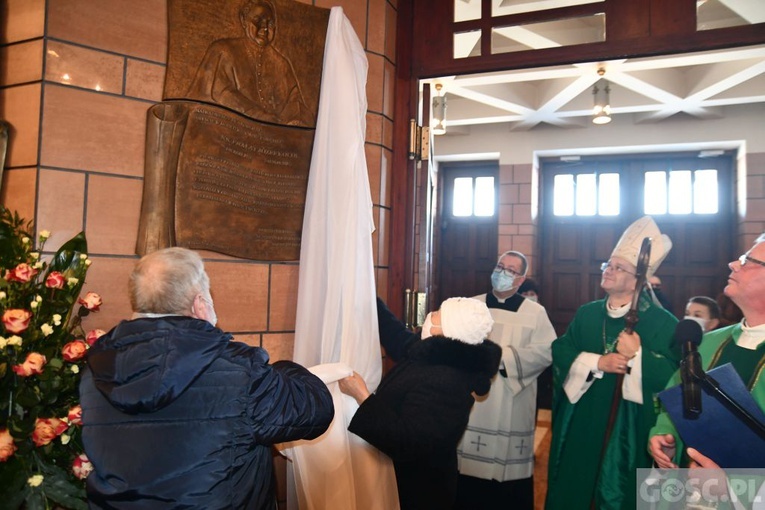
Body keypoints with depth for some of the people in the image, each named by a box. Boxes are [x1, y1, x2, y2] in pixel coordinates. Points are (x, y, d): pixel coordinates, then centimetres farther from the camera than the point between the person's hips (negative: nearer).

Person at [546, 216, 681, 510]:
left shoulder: (663, 323, -8)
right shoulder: (586, 314, 7)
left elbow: (672, 376, -16)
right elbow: (560, 352, -2)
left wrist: (639, 355, -28)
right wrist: (596, 363, -16)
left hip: (628, 430, -4)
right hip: (580, 422, 4)